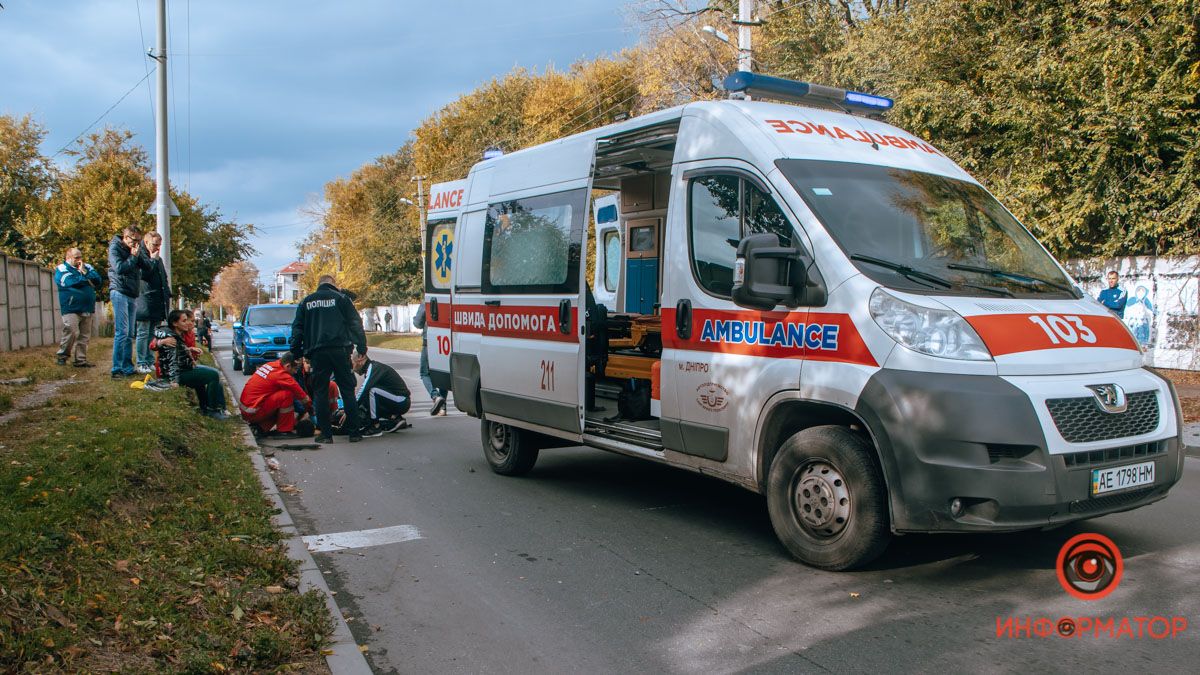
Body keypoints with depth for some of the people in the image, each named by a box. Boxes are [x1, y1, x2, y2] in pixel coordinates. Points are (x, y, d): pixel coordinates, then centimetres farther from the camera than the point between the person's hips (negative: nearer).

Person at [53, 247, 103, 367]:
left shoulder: (87, 267, 17)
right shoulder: (62, 269, 2)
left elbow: (99, 280, 2)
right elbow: (70, 282, -16)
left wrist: (85, 272, -10)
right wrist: (87, 278, -2)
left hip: (87, 308, 6)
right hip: (71, 308, -5)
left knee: (84, 335, 6)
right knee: (72, 332, -16)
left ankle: (80, 359, 12)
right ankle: (62, 355, 1)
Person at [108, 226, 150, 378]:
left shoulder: (134, 250, 14)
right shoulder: (115, 247, -4)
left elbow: (146, 266, 4)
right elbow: (119, 267, -18)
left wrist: (138, 254, -10)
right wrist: (133, 257, -9)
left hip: (132, 295, 7)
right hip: (119, 292, -7)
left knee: (129, 334, 9)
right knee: (121, 332, -12)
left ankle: (128, 368, 14)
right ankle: (117, 369, -12)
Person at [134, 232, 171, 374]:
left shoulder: (158, 259, 21)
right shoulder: (140, 256, -3)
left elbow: (164, 279, 23)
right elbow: (143, 273, -20)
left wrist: (168, 295, 13)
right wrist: (152, 260, -10)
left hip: (158, 302, 7)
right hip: (145, 301, -7)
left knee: (153, 333, 9)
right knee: (143, 333, -5)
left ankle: (150, 362, 13)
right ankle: (141, 364, -3)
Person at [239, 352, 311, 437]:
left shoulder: (268, 365, 9)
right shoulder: (281, 375, -16)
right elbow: (304, 398, -9)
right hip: (252, 412, -9)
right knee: (287, 394, -16)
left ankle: (260, 427, 12)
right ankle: (284, 430, -4)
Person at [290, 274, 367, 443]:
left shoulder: (306, 302, 14)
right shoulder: (341, 298, 5)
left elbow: (297, 328, 14)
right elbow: (355, 324, 0)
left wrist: (296, 351, 18)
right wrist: (362, 347, 3)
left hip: (317, 353, 1)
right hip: (340, 350, -1)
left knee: (320, 392, 7)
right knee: (348, 390, 4)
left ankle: (326, 434, 4)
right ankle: (354, 432, 2)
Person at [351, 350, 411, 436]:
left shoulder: (374, 368, -16)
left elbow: (363, 392, -26)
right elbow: (362, 391, 16)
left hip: (401, 402, -10)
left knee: (373, 391, -25)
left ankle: (375, 427, -17)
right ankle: (395, 419, 10)